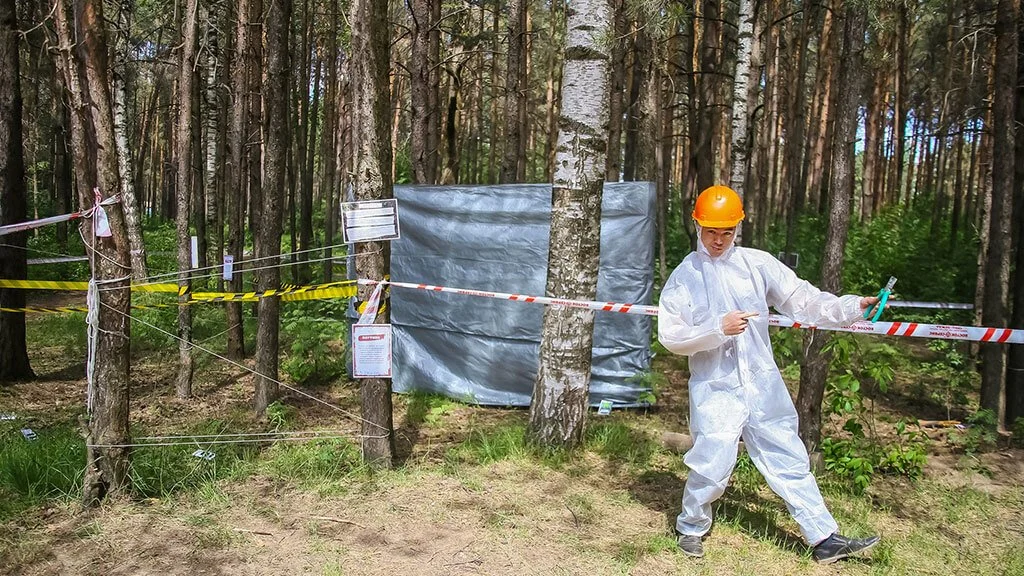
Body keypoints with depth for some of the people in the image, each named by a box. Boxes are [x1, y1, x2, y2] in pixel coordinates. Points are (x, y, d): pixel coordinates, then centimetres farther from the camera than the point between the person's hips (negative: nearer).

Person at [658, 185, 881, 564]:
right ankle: (690, 528, 22)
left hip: (763, 385, 3)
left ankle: (824, 538, 19)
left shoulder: (758, 263, 3)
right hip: (715, 389, -3)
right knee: (712, 466, -4)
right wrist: (718, 328, -20)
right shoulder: (684, 276, -3)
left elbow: (802, 299, -1)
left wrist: (851, 307, -14)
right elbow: (670, 336, -9)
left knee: (789, 460, 10)